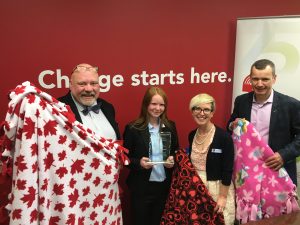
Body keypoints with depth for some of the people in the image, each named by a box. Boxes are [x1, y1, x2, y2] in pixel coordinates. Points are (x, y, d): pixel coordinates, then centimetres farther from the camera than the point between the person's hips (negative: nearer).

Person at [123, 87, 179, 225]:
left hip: (164, 186, 4)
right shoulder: (133, 128, -10)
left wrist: (173, 160, -9)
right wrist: (139, 162, -24)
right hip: (141, 188, -3)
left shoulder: (170, 126, 2)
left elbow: (176, 152, 12)